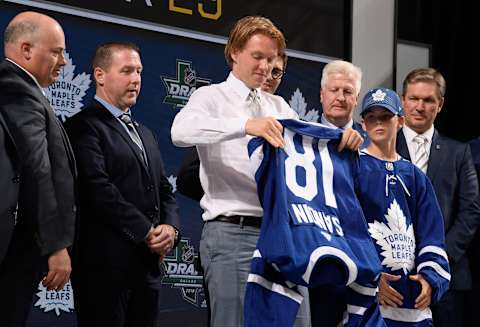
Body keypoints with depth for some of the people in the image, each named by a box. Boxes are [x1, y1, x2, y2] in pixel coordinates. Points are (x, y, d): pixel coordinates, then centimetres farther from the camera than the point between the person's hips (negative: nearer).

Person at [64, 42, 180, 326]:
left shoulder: (145, 133, 22)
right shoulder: (84, 126, -6)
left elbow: (164, 190, 19)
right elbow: (98, 189, -17)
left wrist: (171, 228, -1)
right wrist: (148, 232, -15)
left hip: (148, 263, 8)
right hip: (105, 263, -8)